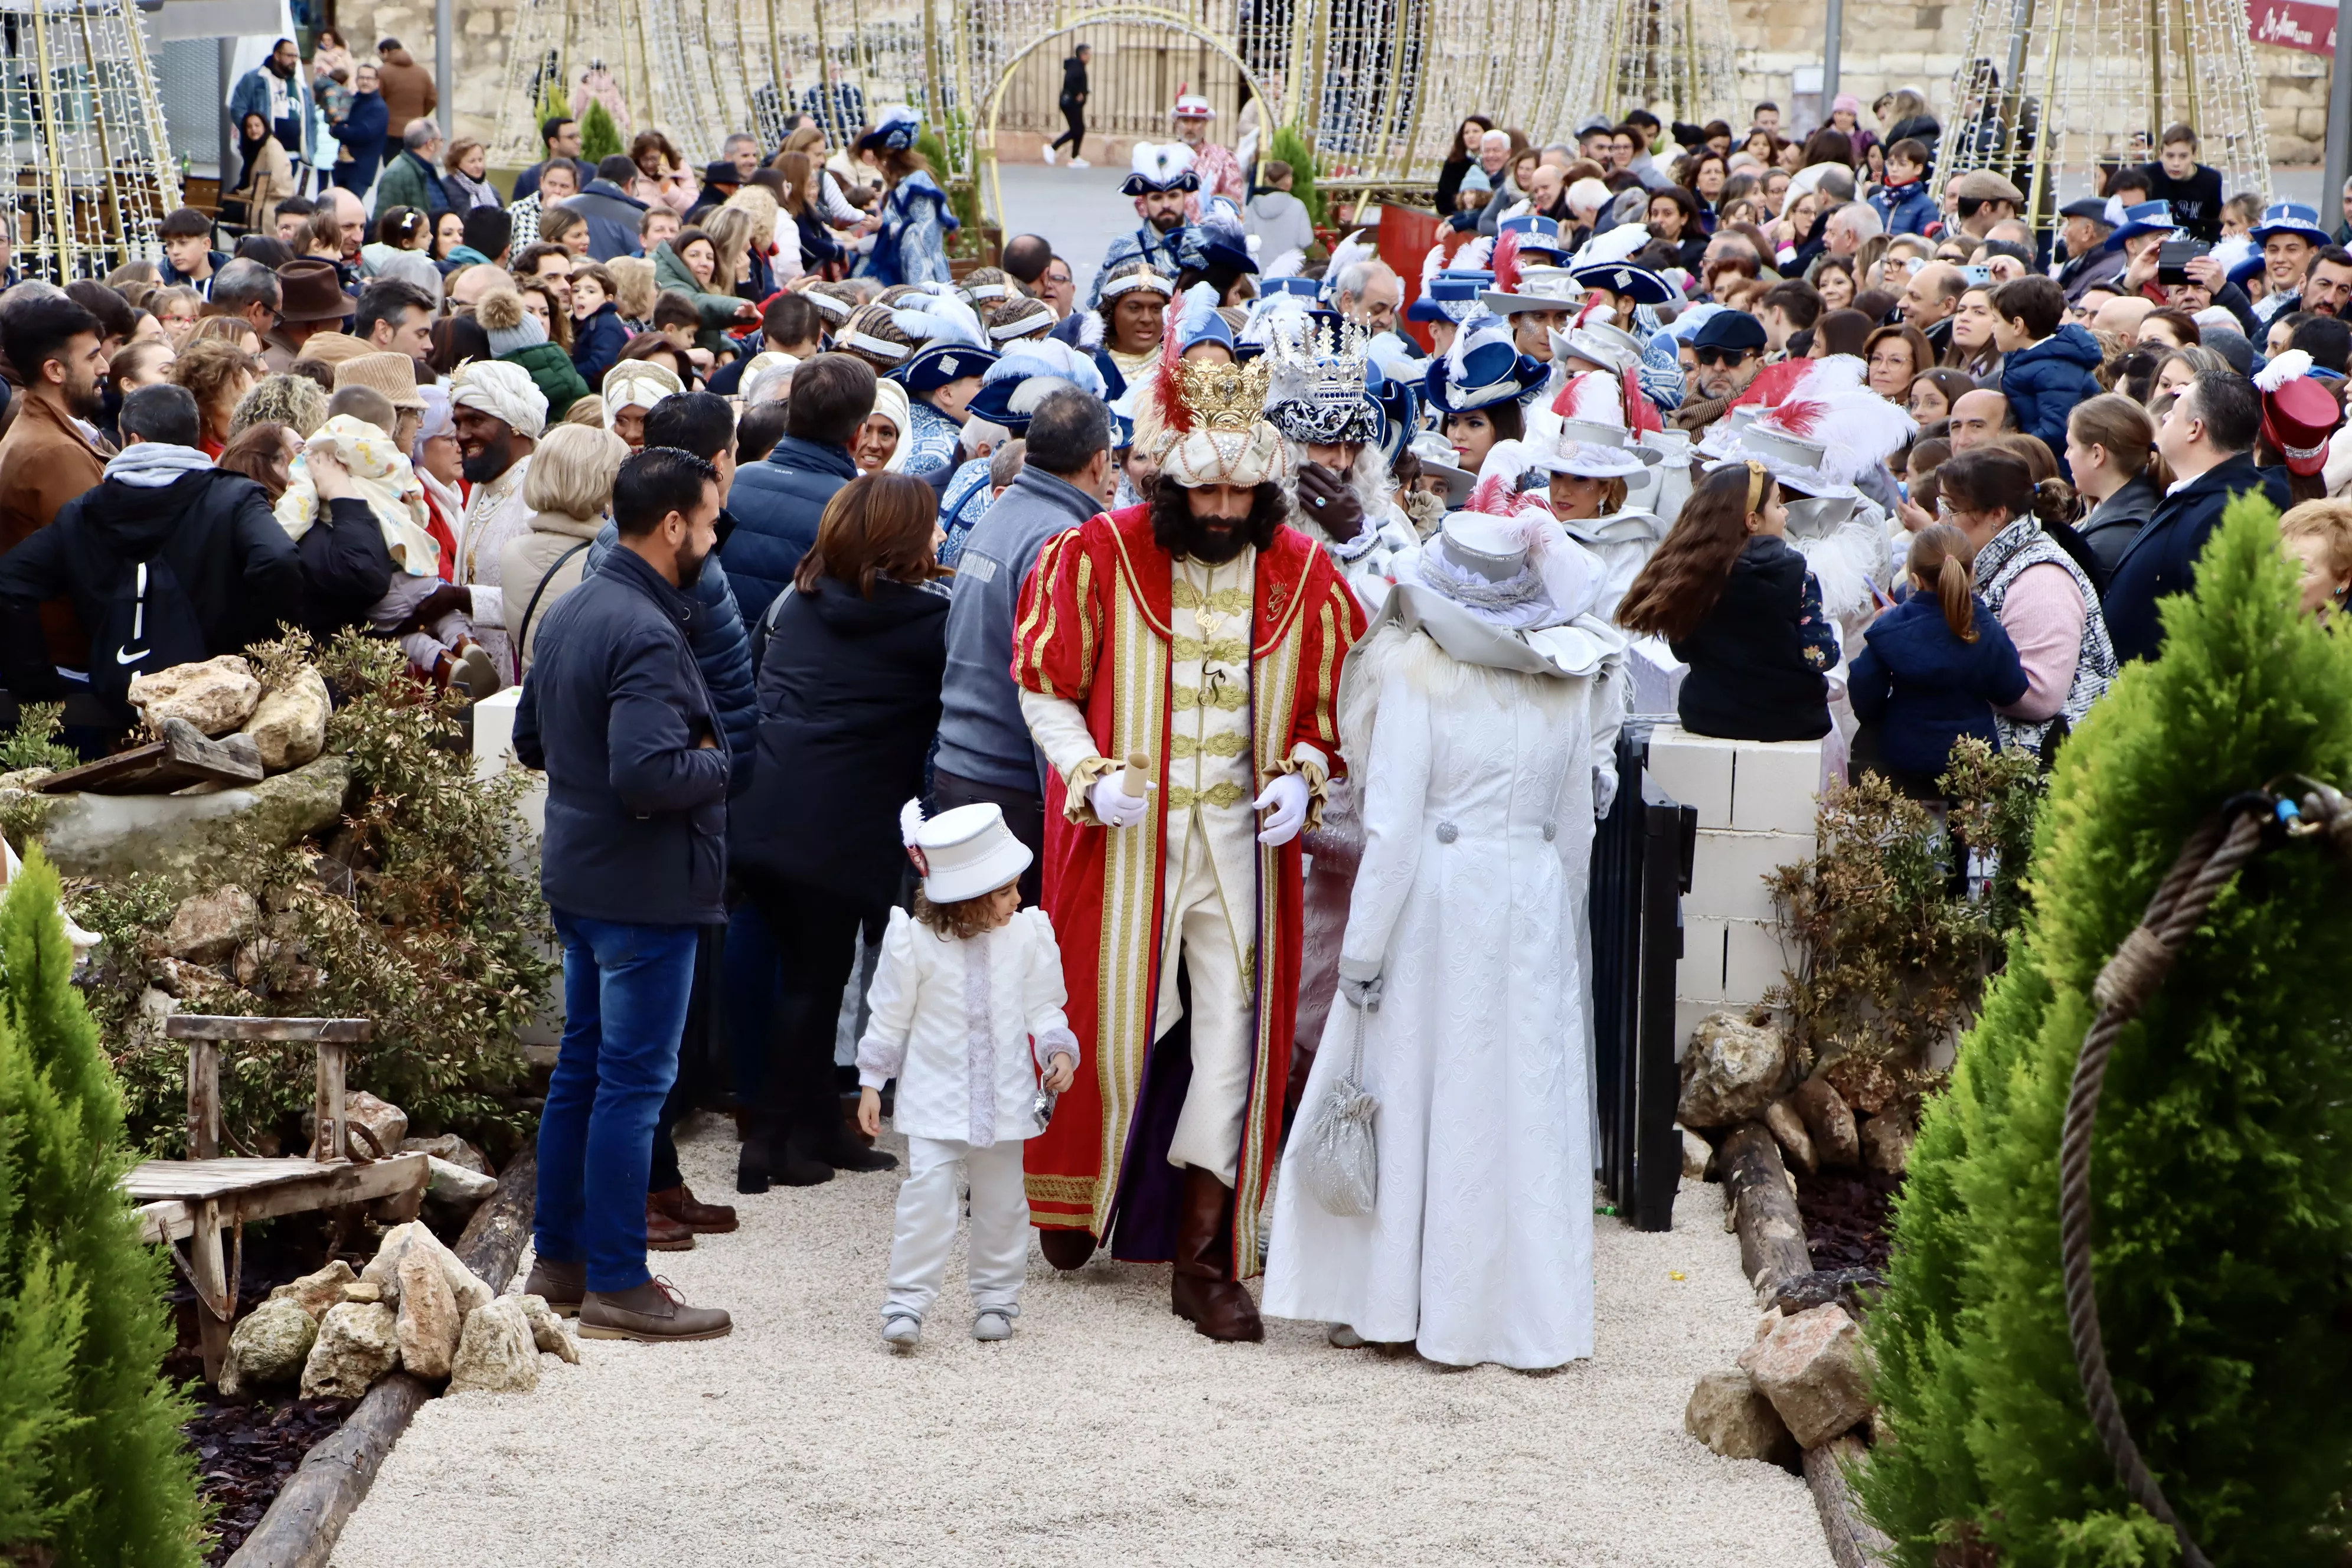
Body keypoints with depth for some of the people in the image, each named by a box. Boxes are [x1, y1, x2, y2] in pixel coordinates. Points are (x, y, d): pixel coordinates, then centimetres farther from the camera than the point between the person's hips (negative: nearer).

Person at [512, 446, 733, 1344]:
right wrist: (715, 766, -12)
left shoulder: (569, 612, 9)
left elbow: (530, 738, 18)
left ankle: (558, 1259, 25)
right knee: (633, 1081, -3)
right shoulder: (646, 636, -22)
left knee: (582, 1065, 17)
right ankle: (616, 1286, 1)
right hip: (645, 888, -10)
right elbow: (648, 774, -30)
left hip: (577, 878, 10)